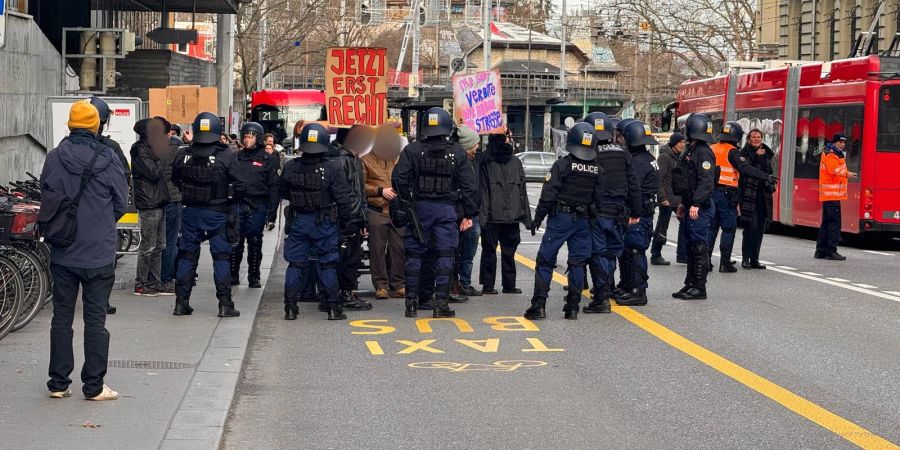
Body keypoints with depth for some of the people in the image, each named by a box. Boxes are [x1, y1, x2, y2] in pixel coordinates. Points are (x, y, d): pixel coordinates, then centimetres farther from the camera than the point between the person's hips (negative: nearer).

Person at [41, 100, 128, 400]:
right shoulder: (108, 159, -9)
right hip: (99, 253, -2)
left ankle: (58, 383, 15)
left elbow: (44, 196, 6)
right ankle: (94, 386, 7)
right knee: (95, 319, 4)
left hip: (62, 253, 2)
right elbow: (121, 203, 0)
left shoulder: (54, 157, -4)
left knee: (61, 317, 11)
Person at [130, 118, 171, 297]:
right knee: (148, 247, -6)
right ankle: (140, 285, 0)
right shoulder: (140, 150, -11)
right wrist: (158, 160, -2)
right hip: (149, 205, -9)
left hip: (159, 203, 9)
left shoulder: (150, 148, 17)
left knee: (158, 246, 11)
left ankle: (155, 283, 17)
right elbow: (153, 174, -17)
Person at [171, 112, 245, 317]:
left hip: (191, 211, 3)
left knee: (186, 256, 12)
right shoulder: (226, 156, -13)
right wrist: (230, 200, 9)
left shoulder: (183, 155, -3)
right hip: (218, 213, -3)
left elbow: (175, 180, 9)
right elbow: (238, 187, -10)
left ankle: (181, 302, 14)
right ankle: (225, 304, 3)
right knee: (221, 256, 5)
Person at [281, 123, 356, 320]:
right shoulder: (333, 168, -14)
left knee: (295, 264, 10)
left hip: (298, 221, 2)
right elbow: (344, 198, -12)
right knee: (327, 264, 6)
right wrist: (346, 221, 0)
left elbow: (282, 192, 10)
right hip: (324, 223, -2)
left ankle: (290, 308, 9)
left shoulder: (290, 167, -5)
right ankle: (333, 308, 7)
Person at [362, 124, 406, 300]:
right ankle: (381, 285, 4)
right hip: (376, 211, -2)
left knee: (399, 248, -2)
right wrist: (380, 191, -7)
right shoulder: (366, 160, 5)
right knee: (377, 249, -1)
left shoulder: (399, 159, 15)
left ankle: (398, 285, 5)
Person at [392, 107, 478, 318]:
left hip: (419, 208, 1)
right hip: (446, 209, 0)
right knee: (445, 255, 2)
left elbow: (398, 178, -5)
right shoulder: (457, 153, 1)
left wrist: (406, 203, 8)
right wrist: (468, 214, 6)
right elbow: (468, 185, 1)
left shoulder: (412, 150, -1)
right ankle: (441, 303, -2)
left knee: (414, 254, 8)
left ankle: (411, 302, 10)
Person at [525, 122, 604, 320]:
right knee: (577, 262, 10)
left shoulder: (562, 164, -11)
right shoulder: (597, 169, 4)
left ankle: (539, 305, -4)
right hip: (583, 220, 4)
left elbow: (549, 194, -12)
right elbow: (598, 196, 5)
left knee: (545, 260, 1)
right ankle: (573, 307, 9)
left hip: (560, 217, -4)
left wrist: (537, 218, -5)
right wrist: (593, 218, 16)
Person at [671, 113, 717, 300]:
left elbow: (706, 182, -24)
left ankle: (699, 288, -2)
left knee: (699, 247, -6)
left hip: (700, 208, -10)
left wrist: (696, 204, -30)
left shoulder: (703, 153, -14)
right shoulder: (691, 151, 17)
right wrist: (684, 203, 28)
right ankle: (690, 284, 22)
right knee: (691, 246, 14)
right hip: (692, 206, 10)